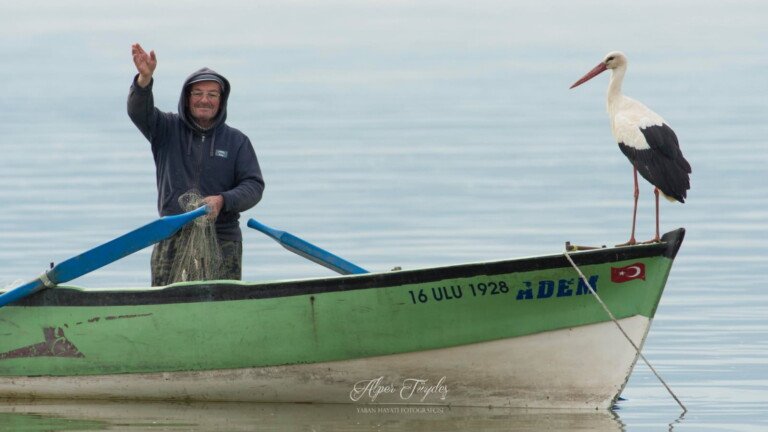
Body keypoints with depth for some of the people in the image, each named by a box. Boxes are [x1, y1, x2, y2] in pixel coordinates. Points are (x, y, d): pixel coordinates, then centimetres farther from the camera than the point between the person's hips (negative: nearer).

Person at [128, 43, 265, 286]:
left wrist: (222, 201, -16)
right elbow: (139, 111, -8)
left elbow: (254, 186, 4)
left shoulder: (236, 141, 9)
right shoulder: (167, 130, 10)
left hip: (222, 241, 0)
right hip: (172, 239, 0)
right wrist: (145, 78, -28)